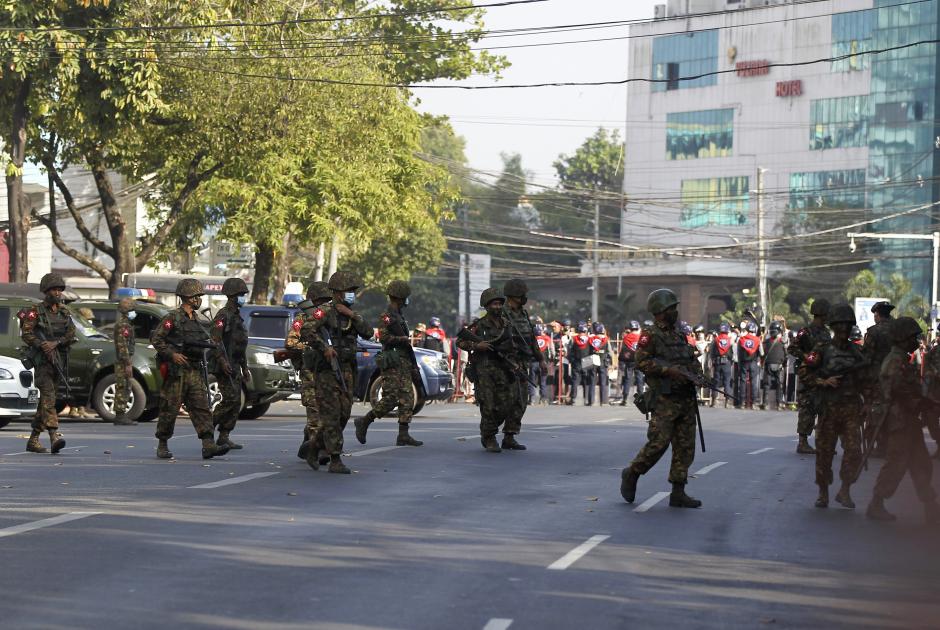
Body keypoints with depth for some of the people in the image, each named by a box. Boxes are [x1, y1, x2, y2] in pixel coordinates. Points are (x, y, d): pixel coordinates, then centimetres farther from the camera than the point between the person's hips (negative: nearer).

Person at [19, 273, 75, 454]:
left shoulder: (64, 311, 12)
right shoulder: (36, 312, -2)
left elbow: (71, 335, 5)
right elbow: (26, 334, -9)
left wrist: (55, 343, -12)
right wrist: (42, 345, -21)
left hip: (59, 360, 6)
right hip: (42, 359, -6)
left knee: (46, 400, 10)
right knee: (48, 398, -18)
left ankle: (33, 440, 18)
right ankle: (54, 436, -31)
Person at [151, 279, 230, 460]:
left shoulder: (195, 319, 15)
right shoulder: (173, 318, -7)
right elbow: (156, 338, -12)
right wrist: (172, 354, -19)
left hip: (195, 372, 7)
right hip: (176, 370, -7)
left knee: (202, 408, -4)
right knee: (170, 410, 1)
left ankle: (208, 445, -11)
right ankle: (162, 445, 13)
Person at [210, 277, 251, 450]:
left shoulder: (237, 316, 21)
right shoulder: (223, 315, -9)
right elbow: (215, 338, -20)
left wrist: (245, 368, 24)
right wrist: (223, 360, -29)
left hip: (235, 367, 9)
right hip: (223, 365, -9)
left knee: (236, 403, 6)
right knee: (230, 399, -16)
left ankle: (224, 437, 8)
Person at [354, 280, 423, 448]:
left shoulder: (399, 315, 20)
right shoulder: (387, 315, -10)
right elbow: (383, 336, -23)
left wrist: (413, 365, 24)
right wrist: (402, 339, -15)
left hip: (403, 363, 10)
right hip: (392, 363, -10)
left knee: (407, 398, 3)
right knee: (390, 398, -12)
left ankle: (403, 435, 2)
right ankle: (363, 422, 2)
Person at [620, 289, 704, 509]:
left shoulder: (680, 336, 19)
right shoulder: (650, 335, -4)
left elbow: (693, 359, 23)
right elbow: (642, 361, -14)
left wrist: (698, 373, 2)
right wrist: (669, 370, -21)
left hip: (686, 398, 7)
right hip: (664, 400, -7)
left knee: (685, 447, 4)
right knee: (658, 443, -12)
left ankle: (678, 493, 7)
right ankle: (631, 475, 10)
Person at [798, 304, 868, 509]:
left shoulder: (857, 351, 11)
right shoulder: (822, 350, 0)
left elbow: (865, 377, 21)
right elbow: (804, 373, -4)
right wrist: (824, 382, -15)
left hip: (852, 408, 3)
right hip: (829, 408, -2)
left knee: (854, 451, -6)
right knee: (825, 452, 3)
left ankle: (844, 491, 7)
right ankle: (823, 493, 16)